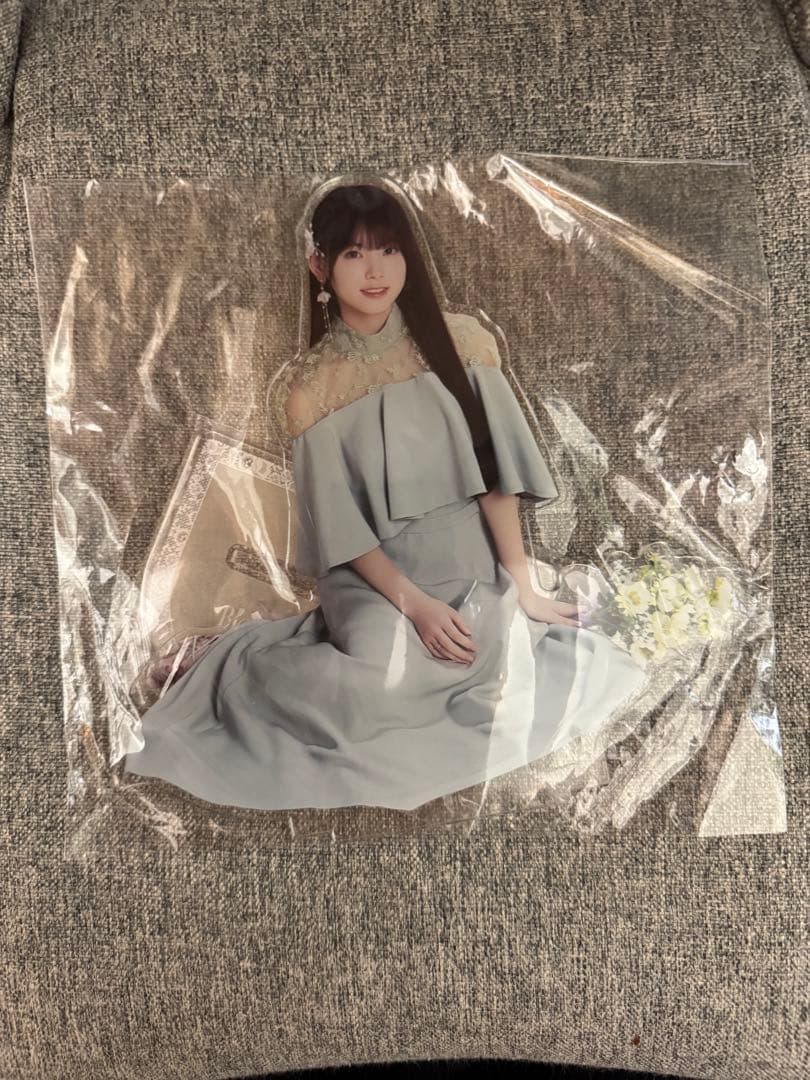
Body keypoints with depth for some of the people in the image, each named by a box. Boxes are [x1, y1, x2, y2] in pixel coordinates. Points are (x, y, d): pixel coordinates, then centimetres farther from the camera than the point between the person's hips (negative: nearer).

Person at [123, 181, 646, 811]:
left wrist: (522, 587, -6)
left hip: (470, 554, 3)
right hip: (372, 569, -2)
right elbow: (339, 524, -7)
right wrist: (413, 603, -17)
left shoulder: (462, 341, -2)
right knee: (387, 661, -27)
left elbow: (496, 473, -4)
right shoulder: (310, 387, -6)